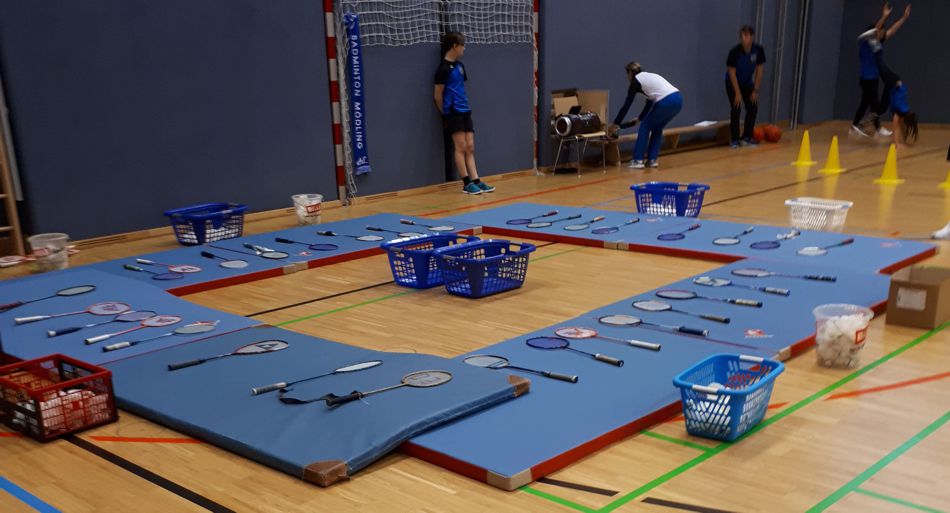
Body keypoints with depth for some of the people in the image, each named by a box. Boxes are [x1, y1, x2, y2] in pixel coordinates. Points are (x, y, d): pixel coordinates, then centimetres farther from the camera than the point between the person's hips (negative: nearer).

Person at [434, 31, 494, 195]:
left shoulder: (459, 65, 13)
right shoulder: (444, 68, -10)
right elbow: (438, 95, -7)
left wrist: (464, 105, 10)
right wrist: (445, 112, 3)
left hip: (465, 112, 7)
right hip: (453, 113, -7)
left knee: (470, 147, 5)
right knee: (461, 147, -4)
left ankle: (475, 181, 6)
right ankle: (467, 184, 0)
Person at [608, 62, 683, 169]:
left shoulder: (635, 81, 8)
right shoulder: (649, 77, 30)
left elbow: (626, 105, 10)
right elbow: (649, 103, 38)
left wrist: (615, 124, 17)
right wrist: (639, 119, 50)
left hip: (667, 102, -7)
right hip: (678, 99, 7)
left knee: (645, 126, 11)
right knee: (657, 127, 25)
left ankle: (638, 160, 11)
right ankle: (652, 160, 22)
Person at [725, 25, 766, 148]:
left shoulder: (759, 50, -18)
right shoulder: (735, 52, -28)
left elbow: (759, 71, -9)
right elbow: (732, 73, -22)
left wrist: (755, 90, -9)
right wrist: (737, 93, -22)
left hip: (747, 83, 4)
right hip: (733, 83, -4)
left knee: (753, 108, -4)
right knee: (736, 109, -14)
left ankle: (746, 137, 8)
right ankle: (734, 139, -5)